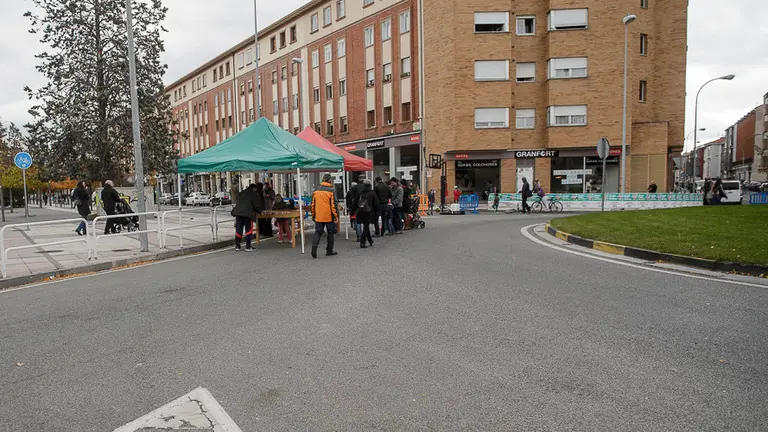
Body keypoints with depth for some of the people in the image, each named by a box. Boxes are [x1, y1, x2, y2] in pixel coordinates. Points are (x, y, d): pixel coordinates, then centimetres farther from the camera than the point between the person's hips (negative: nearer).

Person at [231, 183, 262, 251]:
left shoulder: (242, 193, 23)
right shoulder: (254, 194, 5)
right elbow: (257, 204, 4)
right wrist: (260, 211, 23)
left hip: (238, 212, 5)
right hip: (248, 213, -5)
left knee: (238, 230, 9)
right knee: (248, 229, 1)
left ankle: (237, 246, 14)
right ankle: (248, 247, -2)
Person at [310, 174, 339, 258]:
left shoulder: (316, 190, 6)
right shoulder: (331, 191, -8)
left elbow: (313, 204, 10)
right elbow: (334, 204, -12)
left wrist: (313, 215, 19)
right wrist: (336, 216, -7)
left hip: (318, 217, 3)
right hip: (329, 217, -3)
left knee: (318, 232, 9)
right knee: (330, 233, 10)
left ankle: (314, 247, -12)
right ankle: (329, 251, 15)